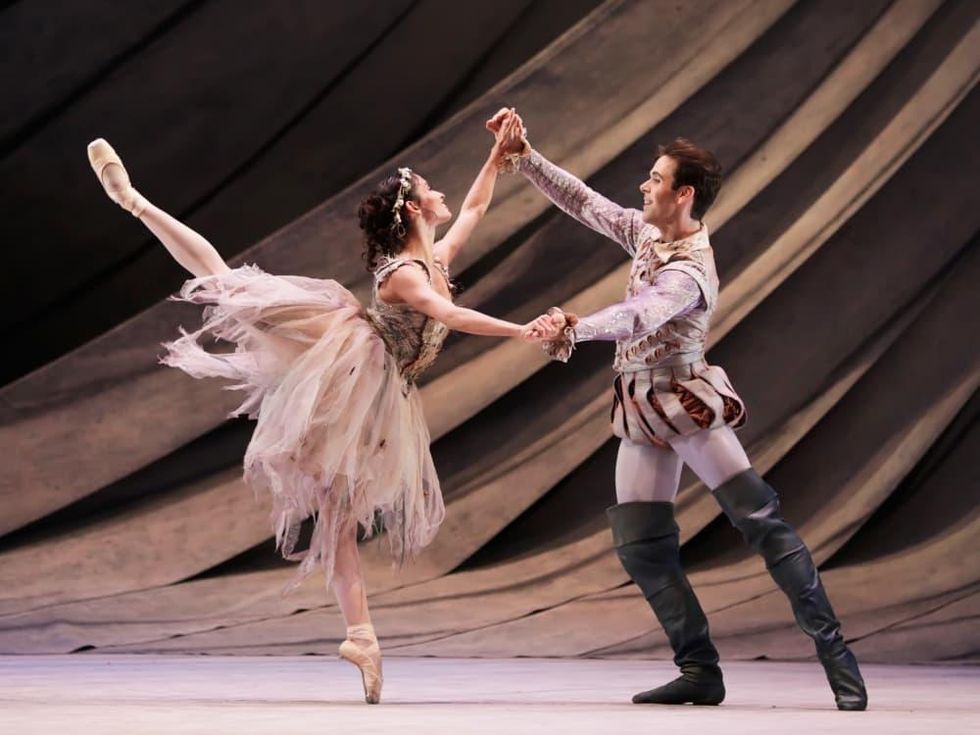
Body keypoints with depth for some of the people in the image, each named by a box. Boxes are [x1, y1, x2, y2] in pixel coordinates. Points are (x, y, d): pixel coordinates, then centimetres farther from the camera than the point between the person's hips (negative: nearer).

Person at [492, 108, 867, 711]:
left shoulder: (689, 273, -21)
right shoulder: (649, 232, 5)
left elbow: (636, 318, -39)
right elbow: (583, 201, 14)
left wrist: (573, 329, -53)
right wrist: (525, 156, 8)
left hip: (687, 405, -9)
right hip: (644, 412, 9)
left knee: (761, 519, -14)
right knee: (641, 546, 1)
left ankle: (834, 651, -11)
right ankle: (700, 672, 4)